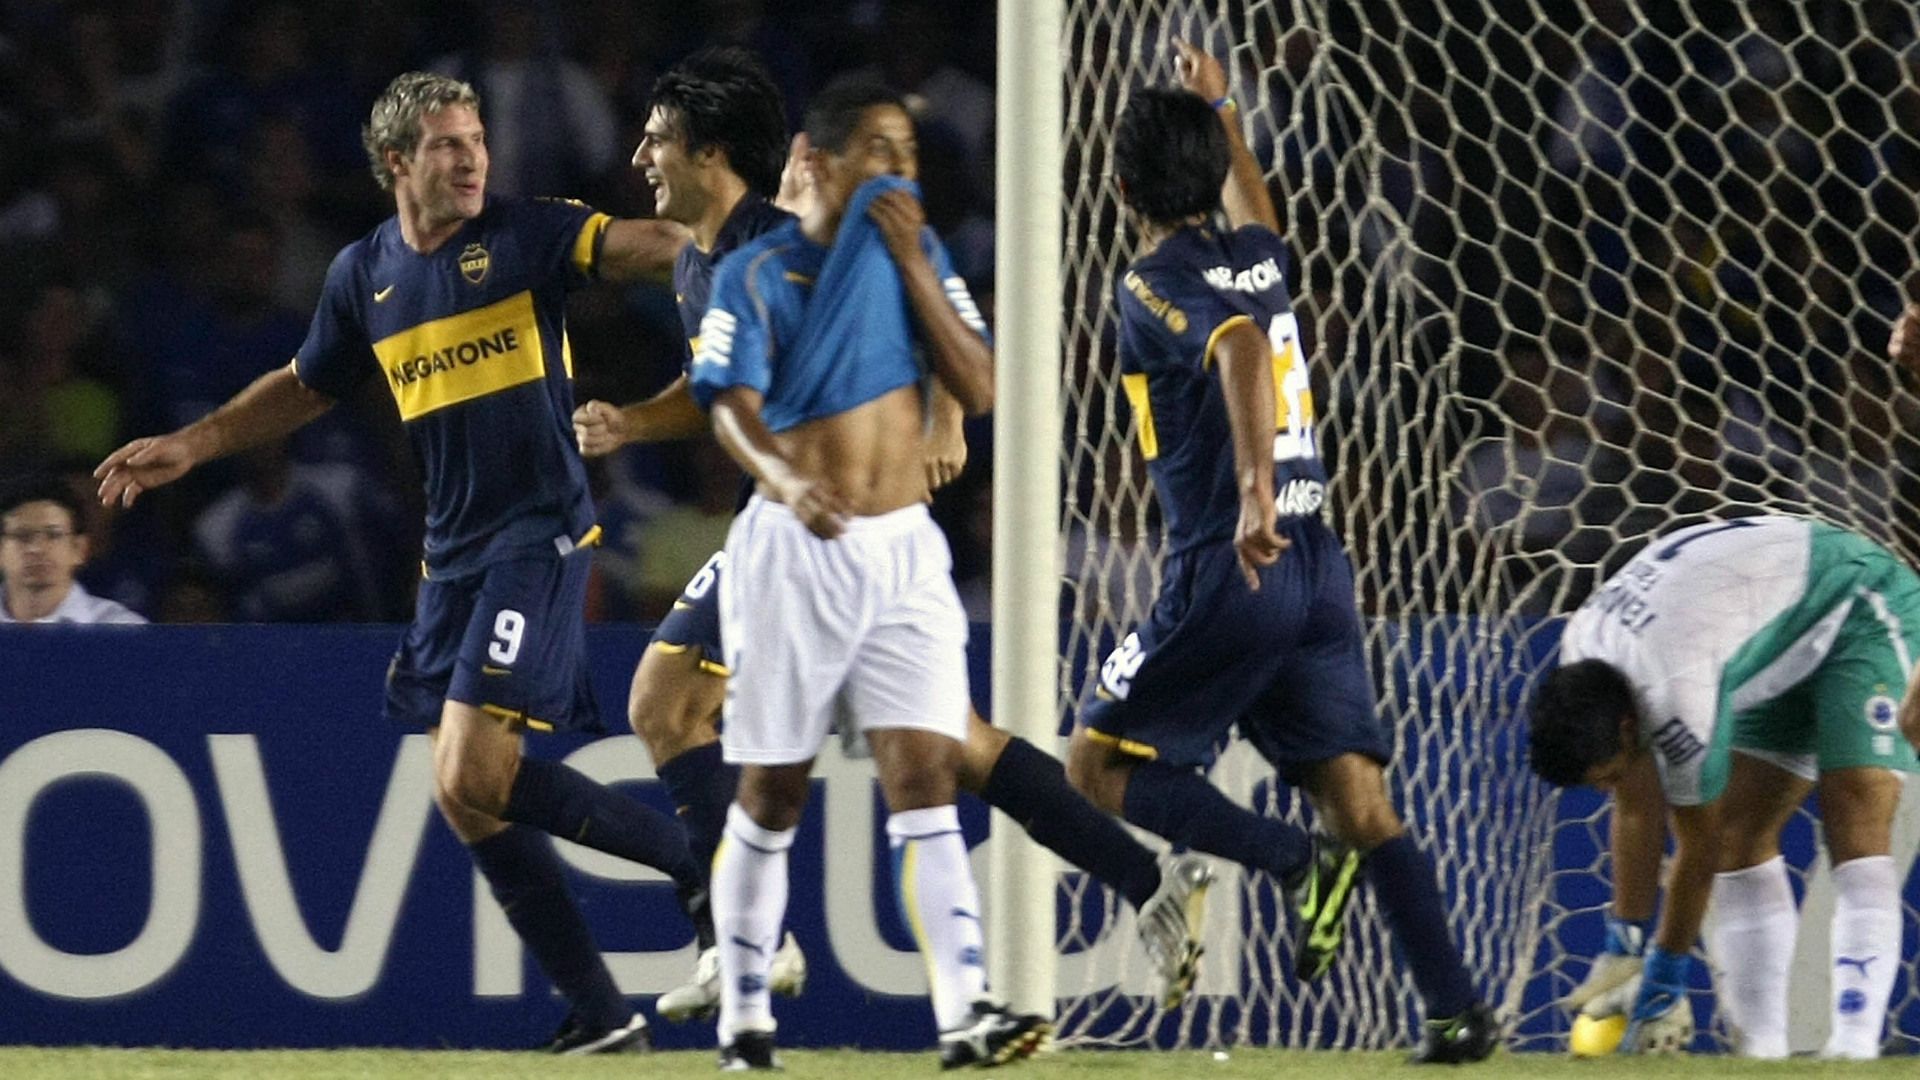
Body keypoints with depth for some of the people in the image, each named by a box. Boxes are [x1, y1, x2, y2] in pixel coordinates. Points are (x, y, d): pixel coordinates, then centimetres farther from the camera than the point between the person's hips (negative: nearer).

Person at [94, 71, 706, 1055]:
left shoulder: (522, 234, -5)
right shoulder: (364, 275, 11)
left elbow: (633, 246, -19)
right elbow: (304, 388, 26)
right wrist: (186, 448, 22)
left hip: (537, 537, -7)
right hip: (451, 556, 7)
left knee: (470, 780, -18)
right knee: (469, 798, 3)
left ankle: (696, 857, -3)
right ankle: (600, 1015, 9)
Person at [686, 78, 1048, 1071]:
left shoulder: (921, 258, 9)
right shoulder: (758, 273, -3)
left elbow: (979, 388, 0)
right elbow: (733, 406, -15)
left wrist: (912, 262, -8)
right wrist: (783, 478, -36)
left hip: (905, 551, 3)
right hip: (792, 552, -3)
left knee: (926, 780, -10)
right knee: (770, 798, 5)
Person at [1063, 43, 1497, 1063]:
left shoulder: (1154, 286, -6)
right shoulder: (1256, 259, 13)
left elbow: (1240, 348, -28)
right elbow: (1255, 213, 40)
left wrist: (1256, 486, -39)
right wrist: (1221, 114, 55)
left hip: (1228, 569, -7)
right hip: (1317, 566, 7)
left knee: (1100, 763, 6)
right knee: (1358, 799, 4)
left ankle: (1299, 859, -11)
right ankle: (1457, 1010, -8)